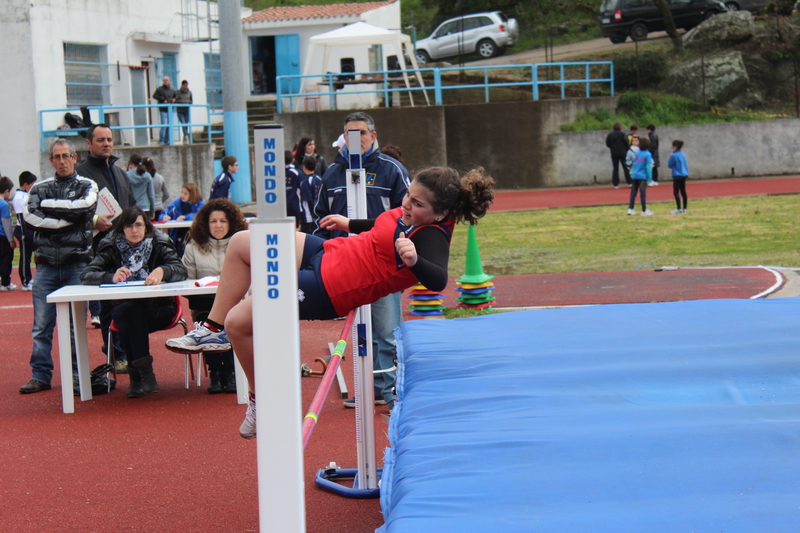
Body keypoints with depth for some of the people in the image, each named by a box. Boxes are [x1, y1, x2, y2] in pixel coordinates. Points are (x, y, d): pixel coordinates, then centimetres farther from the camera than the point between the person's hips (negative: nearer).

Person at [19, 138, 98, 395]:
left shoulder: (87, 186, 9)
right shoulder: (39, 188, 13)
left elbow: (84, 206, -13)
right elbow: (29, 217, -4)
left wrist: (48, 205, -5)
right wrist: (66, 220, -10)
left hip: (77, 264, -2)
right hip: (46, 265, 2)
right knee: (41, 324, 1)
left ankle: (76, 374, 7)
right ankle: (40, 375, 8)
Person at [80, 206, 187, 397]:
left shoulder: (159, 244, 1)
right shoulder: (112, 247, 3)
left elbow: (181, 270, -14)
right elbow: (86, 276, -8)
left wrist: (162, 271, -36)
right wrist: (111, 277, -28)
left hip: (158, 311, -1)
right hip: (124, 310, 1)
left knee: (129, 317, -31)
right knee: (129, 310, -33)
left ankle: (136, 375, -26)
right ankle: (144, 374, -29)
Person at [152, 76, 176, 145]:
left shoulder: (172, 90, 14)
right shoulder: (160, 89, -2)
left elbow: (175, 96, 27)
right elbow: (154, 95, -9)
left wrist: (174, 99, 5)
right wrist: (162, 99, -14)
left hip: (169, 110, 6)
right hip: (163, 110, -6)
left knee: (169, 125, 6)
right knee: (164, 125, -14)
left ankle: (167, 140, 12)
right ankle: (161, 140, -9)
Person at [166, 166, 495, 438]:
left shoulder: (431, 237, -25)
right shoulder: (412, 214, 0)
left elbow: (438, 281, -44)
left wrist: (413, 260, -61)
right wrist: (349, 224, 31)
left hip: (326, 286, -10)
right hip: (326, 253, 10)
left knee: (238, 321, -9)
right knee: (240, 243, 16)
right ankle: (214, 329, 25)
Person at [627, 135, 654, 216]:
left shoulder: (637, 153, 4)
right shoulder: (647, 154, -11)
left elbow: (634, 164, 8)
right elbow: (648, 167, -12)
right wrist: (649, 179, -8)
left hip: (635, 176, 5)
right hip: (643, 176, -5)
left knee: (633, 192, 12)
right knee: (643, 193, 2)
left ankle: (630, 209, 13)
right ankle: (644, 210, 8)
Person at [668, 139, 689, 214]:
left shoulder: (674, 156, -14)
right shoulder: (683, 155, 8)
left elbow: (670, 165, -8)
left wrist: (668, 161, 10)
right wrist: (687, 173, 26)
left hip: (677, 176, -8)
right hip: (684, 175, 8)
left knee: (676, 192, -7)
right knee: (683, 191, 13)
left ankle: (679, 209, -14)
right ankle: (684, 208, 19)